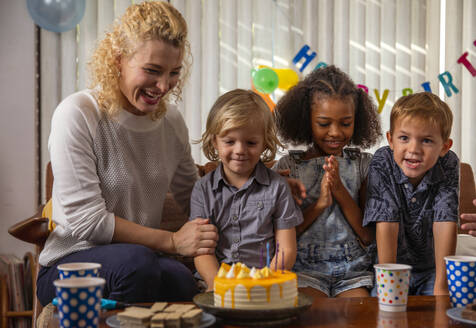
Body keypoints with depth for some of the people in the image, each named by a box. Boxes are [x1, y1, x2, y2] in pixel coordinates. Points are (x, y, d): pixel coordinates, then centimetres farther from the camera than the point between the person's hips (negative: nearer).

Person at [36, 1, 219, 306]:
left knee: (184, 282, -32)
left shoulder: (172, 121, 8)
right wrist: (172, 241, -18)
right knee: (136, 261, -37)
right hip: (69, 265, -4)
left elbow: (193, 198, 21)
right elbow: (86, 221, -17)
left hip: (143, 262, 4)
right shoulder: (77, 115, -12)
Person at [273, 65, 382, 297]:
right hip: (306, 268, -1)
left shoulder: (362, 164, 6)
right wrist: (319, 204, -13)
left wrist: (340, 192, -11)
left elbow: (369, 236, 1)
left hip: (354, 270, 1)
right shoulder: (289, 165, 2)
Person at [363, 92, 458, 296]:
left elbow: (445, 223, -17)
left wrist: (441, 287, -20)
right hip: (392, 265, -1)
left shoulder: (449, 166, -12)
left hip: (432, 269, 1)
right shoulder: (382, 164, -16)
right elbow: (386, 223, -19)